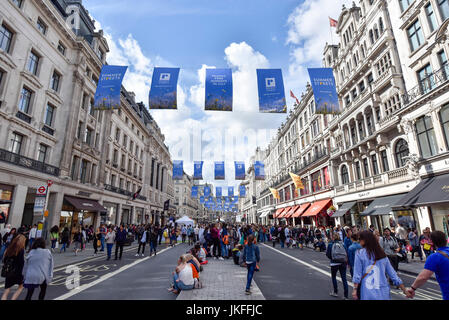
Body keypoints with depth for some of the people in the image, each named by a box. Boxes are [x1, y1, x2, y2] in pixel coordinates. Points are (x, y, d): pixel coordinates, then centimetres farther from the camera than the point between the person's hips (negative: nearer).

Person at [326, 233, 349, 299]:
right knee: (344, 278, 6)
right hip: (343, 262, 3)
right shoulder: (342, 243, 2)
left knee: (333, 277, 18)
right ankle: (346, 296, 8)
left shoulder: (330, 244, -5)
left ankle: (335, 292, 24)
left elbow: (328, 254, -3)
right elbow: (346, 253, 2)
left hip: (334, 262, -2)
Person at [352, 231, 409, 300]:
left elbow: (357, 274, -8)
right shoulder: (382, 254, 6)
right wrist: (404, 290, 15)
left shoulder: (360, 253, -6)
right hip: (383, 292, 4)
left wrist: (355, 289, -3)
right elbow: (392, 273, 6)